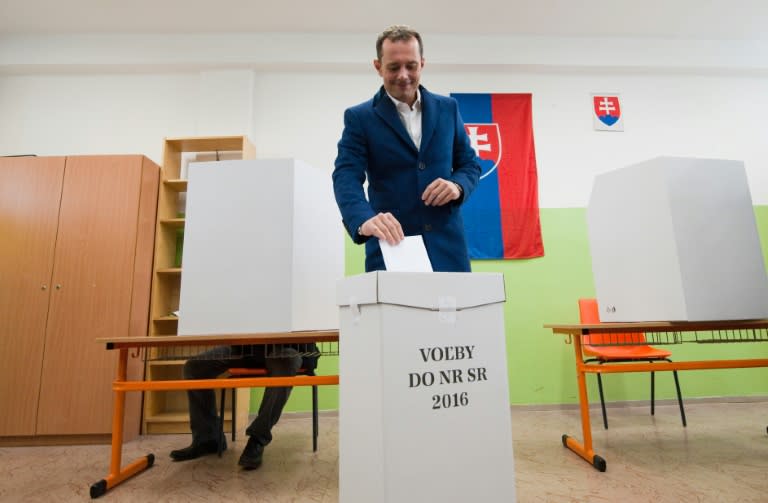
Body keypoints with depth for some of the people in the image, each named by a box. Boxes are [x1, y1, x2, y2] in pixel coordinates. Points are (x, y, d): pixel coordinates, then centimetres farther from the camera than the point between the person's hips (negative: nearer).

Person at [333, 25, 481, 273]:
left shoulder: (447, 108, 10)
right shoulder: (359, 117, 1)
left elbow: (470, 164, 14)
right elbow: (346, 177, -12)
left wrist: (457, 185, -10)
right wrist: (365, 220, -33)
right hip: (390, 248, -2)